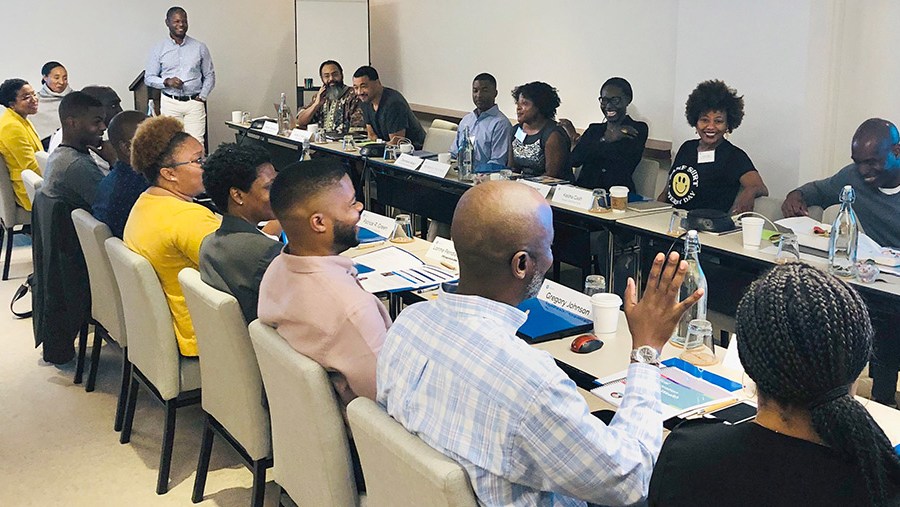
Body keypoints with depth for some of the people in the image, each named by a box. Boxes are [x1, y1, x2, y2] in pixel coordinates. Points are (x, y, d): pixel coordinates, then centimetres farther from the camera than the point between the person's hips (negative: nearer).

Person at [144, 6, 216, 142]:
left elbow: (209, 75, 12)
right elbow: (148, 78, 7)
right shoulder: (158, 49, 6)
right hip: (170, 103, 0)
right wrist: (167, 82, -12)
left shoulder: (200, 47, 7)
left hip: (194, 102, 0)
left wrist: (202, 97, 0)